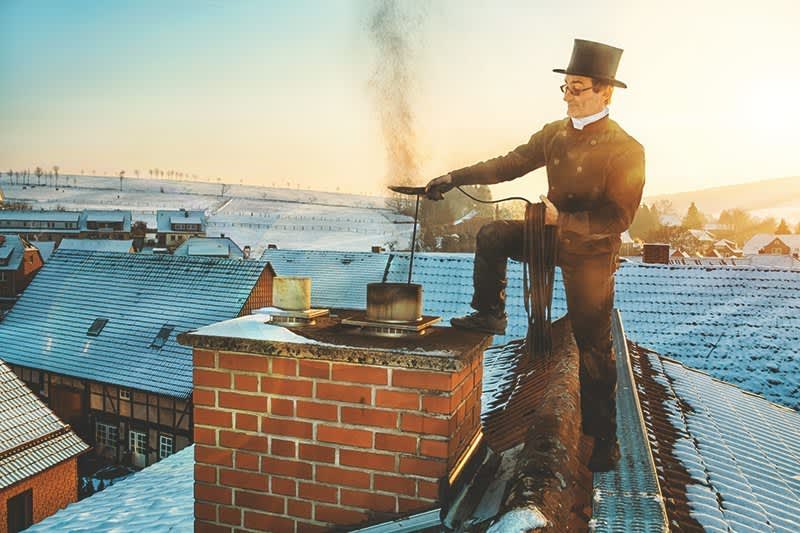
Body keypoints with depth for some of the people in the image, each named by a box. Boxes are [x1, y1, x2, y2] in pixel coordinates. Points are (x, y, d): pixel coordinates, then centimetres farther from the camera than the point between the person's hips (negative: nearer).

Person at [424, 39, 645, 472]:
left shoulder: (626, 151, -18)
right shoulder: (554, 134, 1)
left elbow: (619, 218, -21)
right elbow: (508, 164, 1)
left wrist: (562, 219, -30)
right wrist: (454, 178, -7)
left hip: (591, 255, -6)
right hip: (552, 235, 6)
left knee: (593, 350, 1)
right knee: (492, 236, -8)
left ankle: (604, 440, 17)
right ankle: (490, 315, 10)